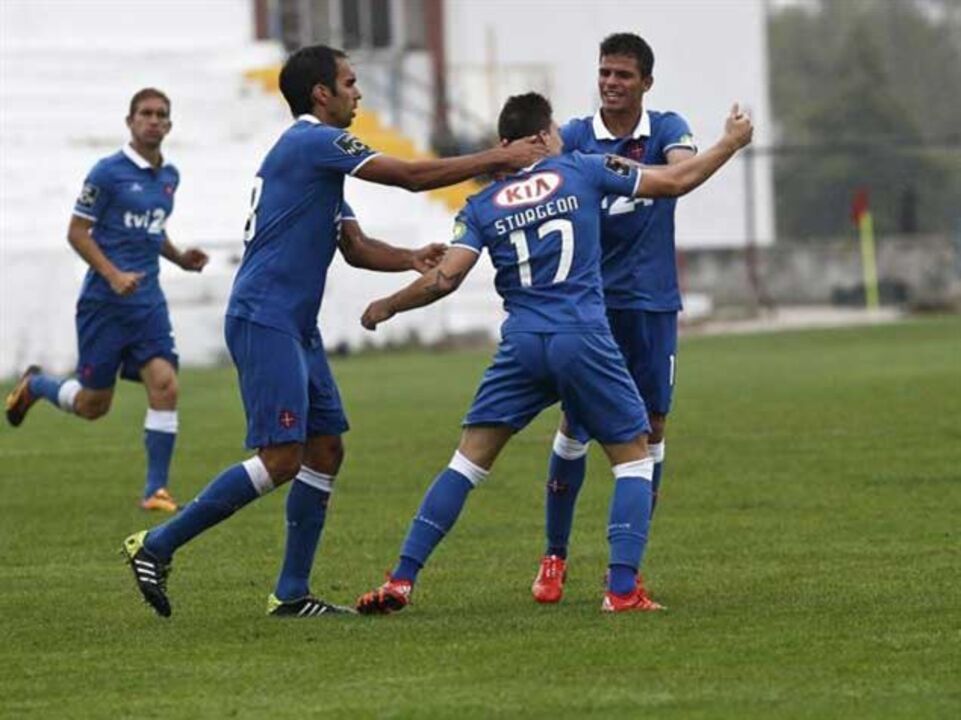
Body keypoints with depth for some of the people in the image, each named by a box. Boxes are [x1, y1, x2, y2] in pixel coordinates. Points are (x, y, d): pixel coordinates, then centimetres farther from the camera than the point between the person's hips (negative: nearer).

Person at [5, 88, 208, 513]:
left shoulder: (169, 176, 11)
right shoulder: (108, 172, -9)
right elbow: (77, 232, -8)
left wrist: (180, 258, 9)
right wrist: (114, 276, -19)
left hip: (148, 302, 5)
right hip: (104, 301, -5)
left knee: (164, 385, -14)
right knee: (92, 405, 3)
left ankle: (156, 490, -7)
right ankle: (34, 385, 36)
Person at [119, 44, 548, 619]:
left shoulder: (319, 153, 20)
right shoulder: (314, 142, -11)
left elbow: (354, 247, 22)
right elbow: (412, 176, -13)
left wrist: (412, 260, 3)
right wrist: (496, 160, -5)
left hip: (294, 328, 10)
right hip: (263, 320, -10)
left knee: (326, 450, 8)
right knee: (281, 459, -13)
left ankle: (292, 594, 11)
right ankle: (157, 546, -8)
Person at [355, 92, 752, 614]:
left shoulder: (482, 206, 8)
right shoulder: (583, 173, 6)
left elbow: (445, 278, -1)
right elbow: (675, 182, 10)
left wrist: (387, 307, 15)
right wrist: (732, 142, 25)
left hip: (521, 343, 2)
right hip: (585, 338, -2)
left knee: (469, 458, 7)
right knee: (633, 455, 11)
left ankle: (400, 581, -1)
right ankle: (623, 588, -3)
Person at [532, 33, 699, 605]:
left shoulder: (667, 130, -1)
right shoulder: (577, 136, 1)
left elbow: (685, 170, -21)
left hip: (652, 301, 0)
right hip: (589, 300, 0)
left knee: (651, 428, 1)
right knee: (576, 425, -3)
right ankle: (554, 558, 8)